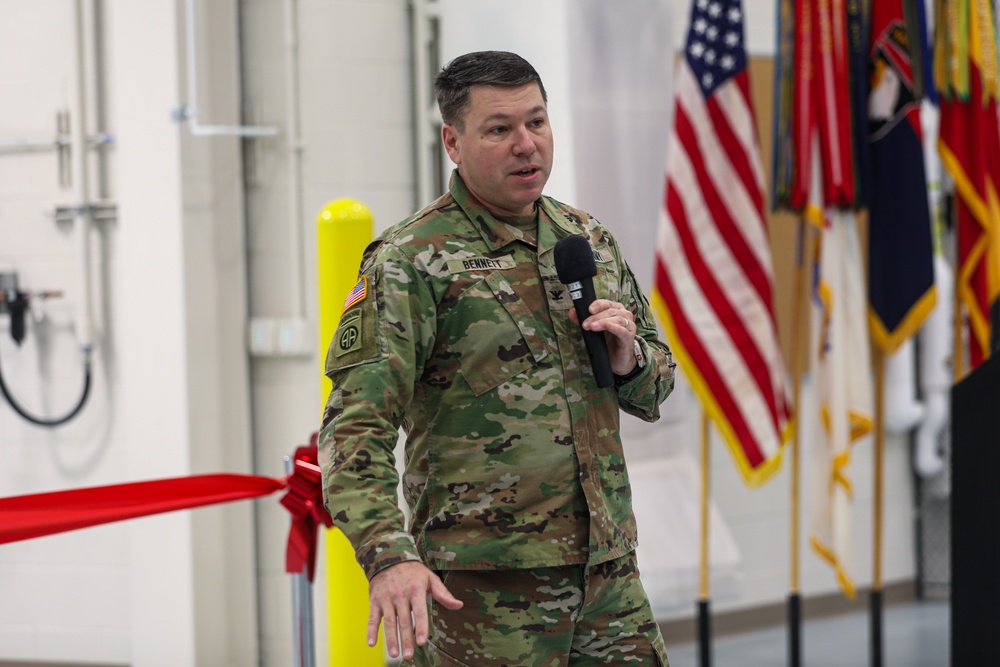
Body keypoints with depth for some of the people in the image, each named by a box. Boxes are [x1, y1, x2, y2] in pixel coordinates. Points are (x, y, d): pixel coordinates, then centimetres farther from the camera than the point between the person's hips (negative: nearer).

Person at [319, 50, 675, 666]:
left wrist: (629, 360, -2)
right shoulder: (409, 263, -7)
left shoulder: (590, 241, 13)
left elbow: (656, 389, 22)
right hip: (485, 589, -6)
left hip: (609, 572, 6)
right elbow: (355, 428, -14)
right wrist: (390, 556, -28)